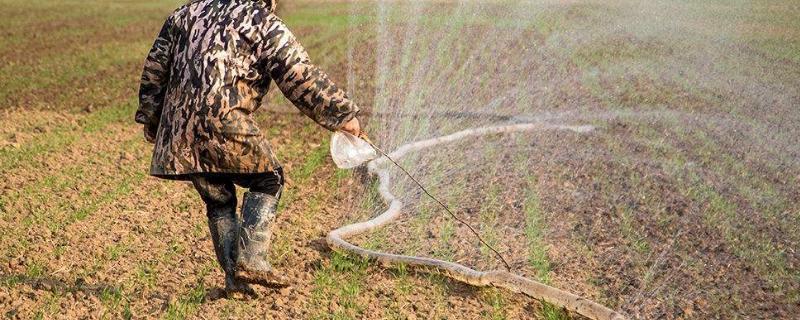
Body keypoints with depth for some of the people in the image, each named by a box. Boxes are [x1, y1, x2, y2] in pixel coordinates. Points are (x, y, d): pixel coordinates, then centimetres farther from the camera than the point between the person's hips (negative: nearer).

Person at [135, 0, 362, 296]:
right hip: (224, 124, -6)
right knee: (268, 180, 12)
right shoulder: (266, 26, 3)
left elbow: (155, 66, 22)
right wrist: (344, 115, -1)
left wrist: (150, 118, 29)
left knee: (218, 201, 17)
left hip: (180, 130, 6)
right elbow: (300, 78, -5)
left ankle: (234, 277, 19)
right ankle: (251, 259, 1)